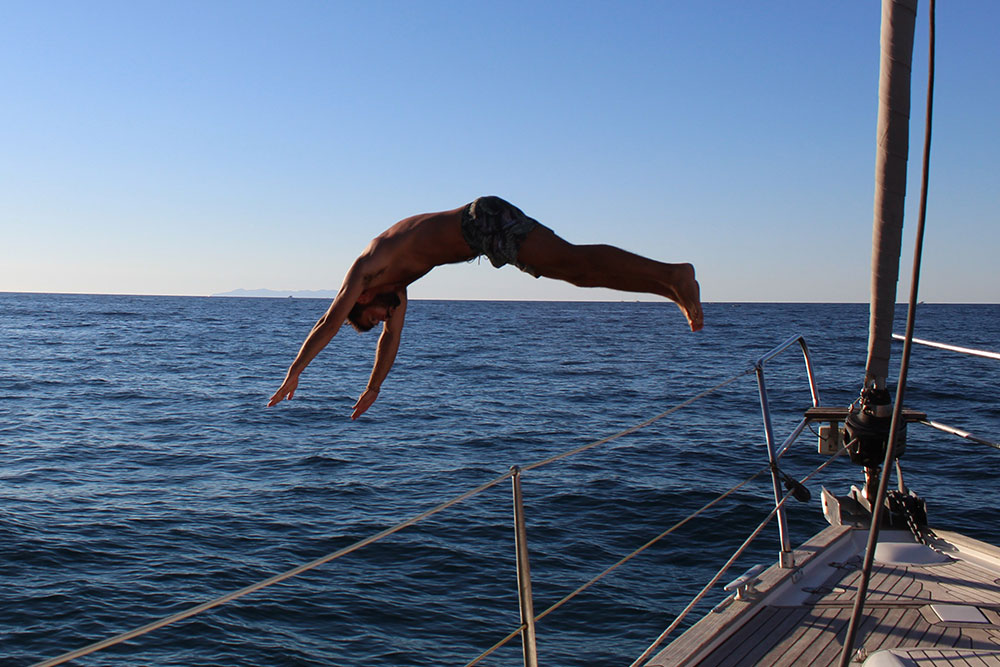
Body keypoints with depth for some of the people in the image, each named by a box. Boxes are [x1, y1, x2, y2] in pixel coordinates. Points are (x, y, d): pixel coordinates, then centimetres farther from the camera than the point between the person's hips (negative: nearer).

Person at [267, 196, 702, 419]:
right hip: (485, 228, 8)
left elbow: (329, 322, -2)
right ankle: (675, 290, 2)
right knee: (577, 271, 4)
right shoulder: (394, 280, 24)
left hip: (485, 221, -8)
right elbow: (391, 338, 31)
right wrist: (372, 389, 37)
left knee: (576, 262, -17)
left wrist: (294, 372, 3)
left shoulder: (366, 268, 1)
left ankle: (673, 276, -23)